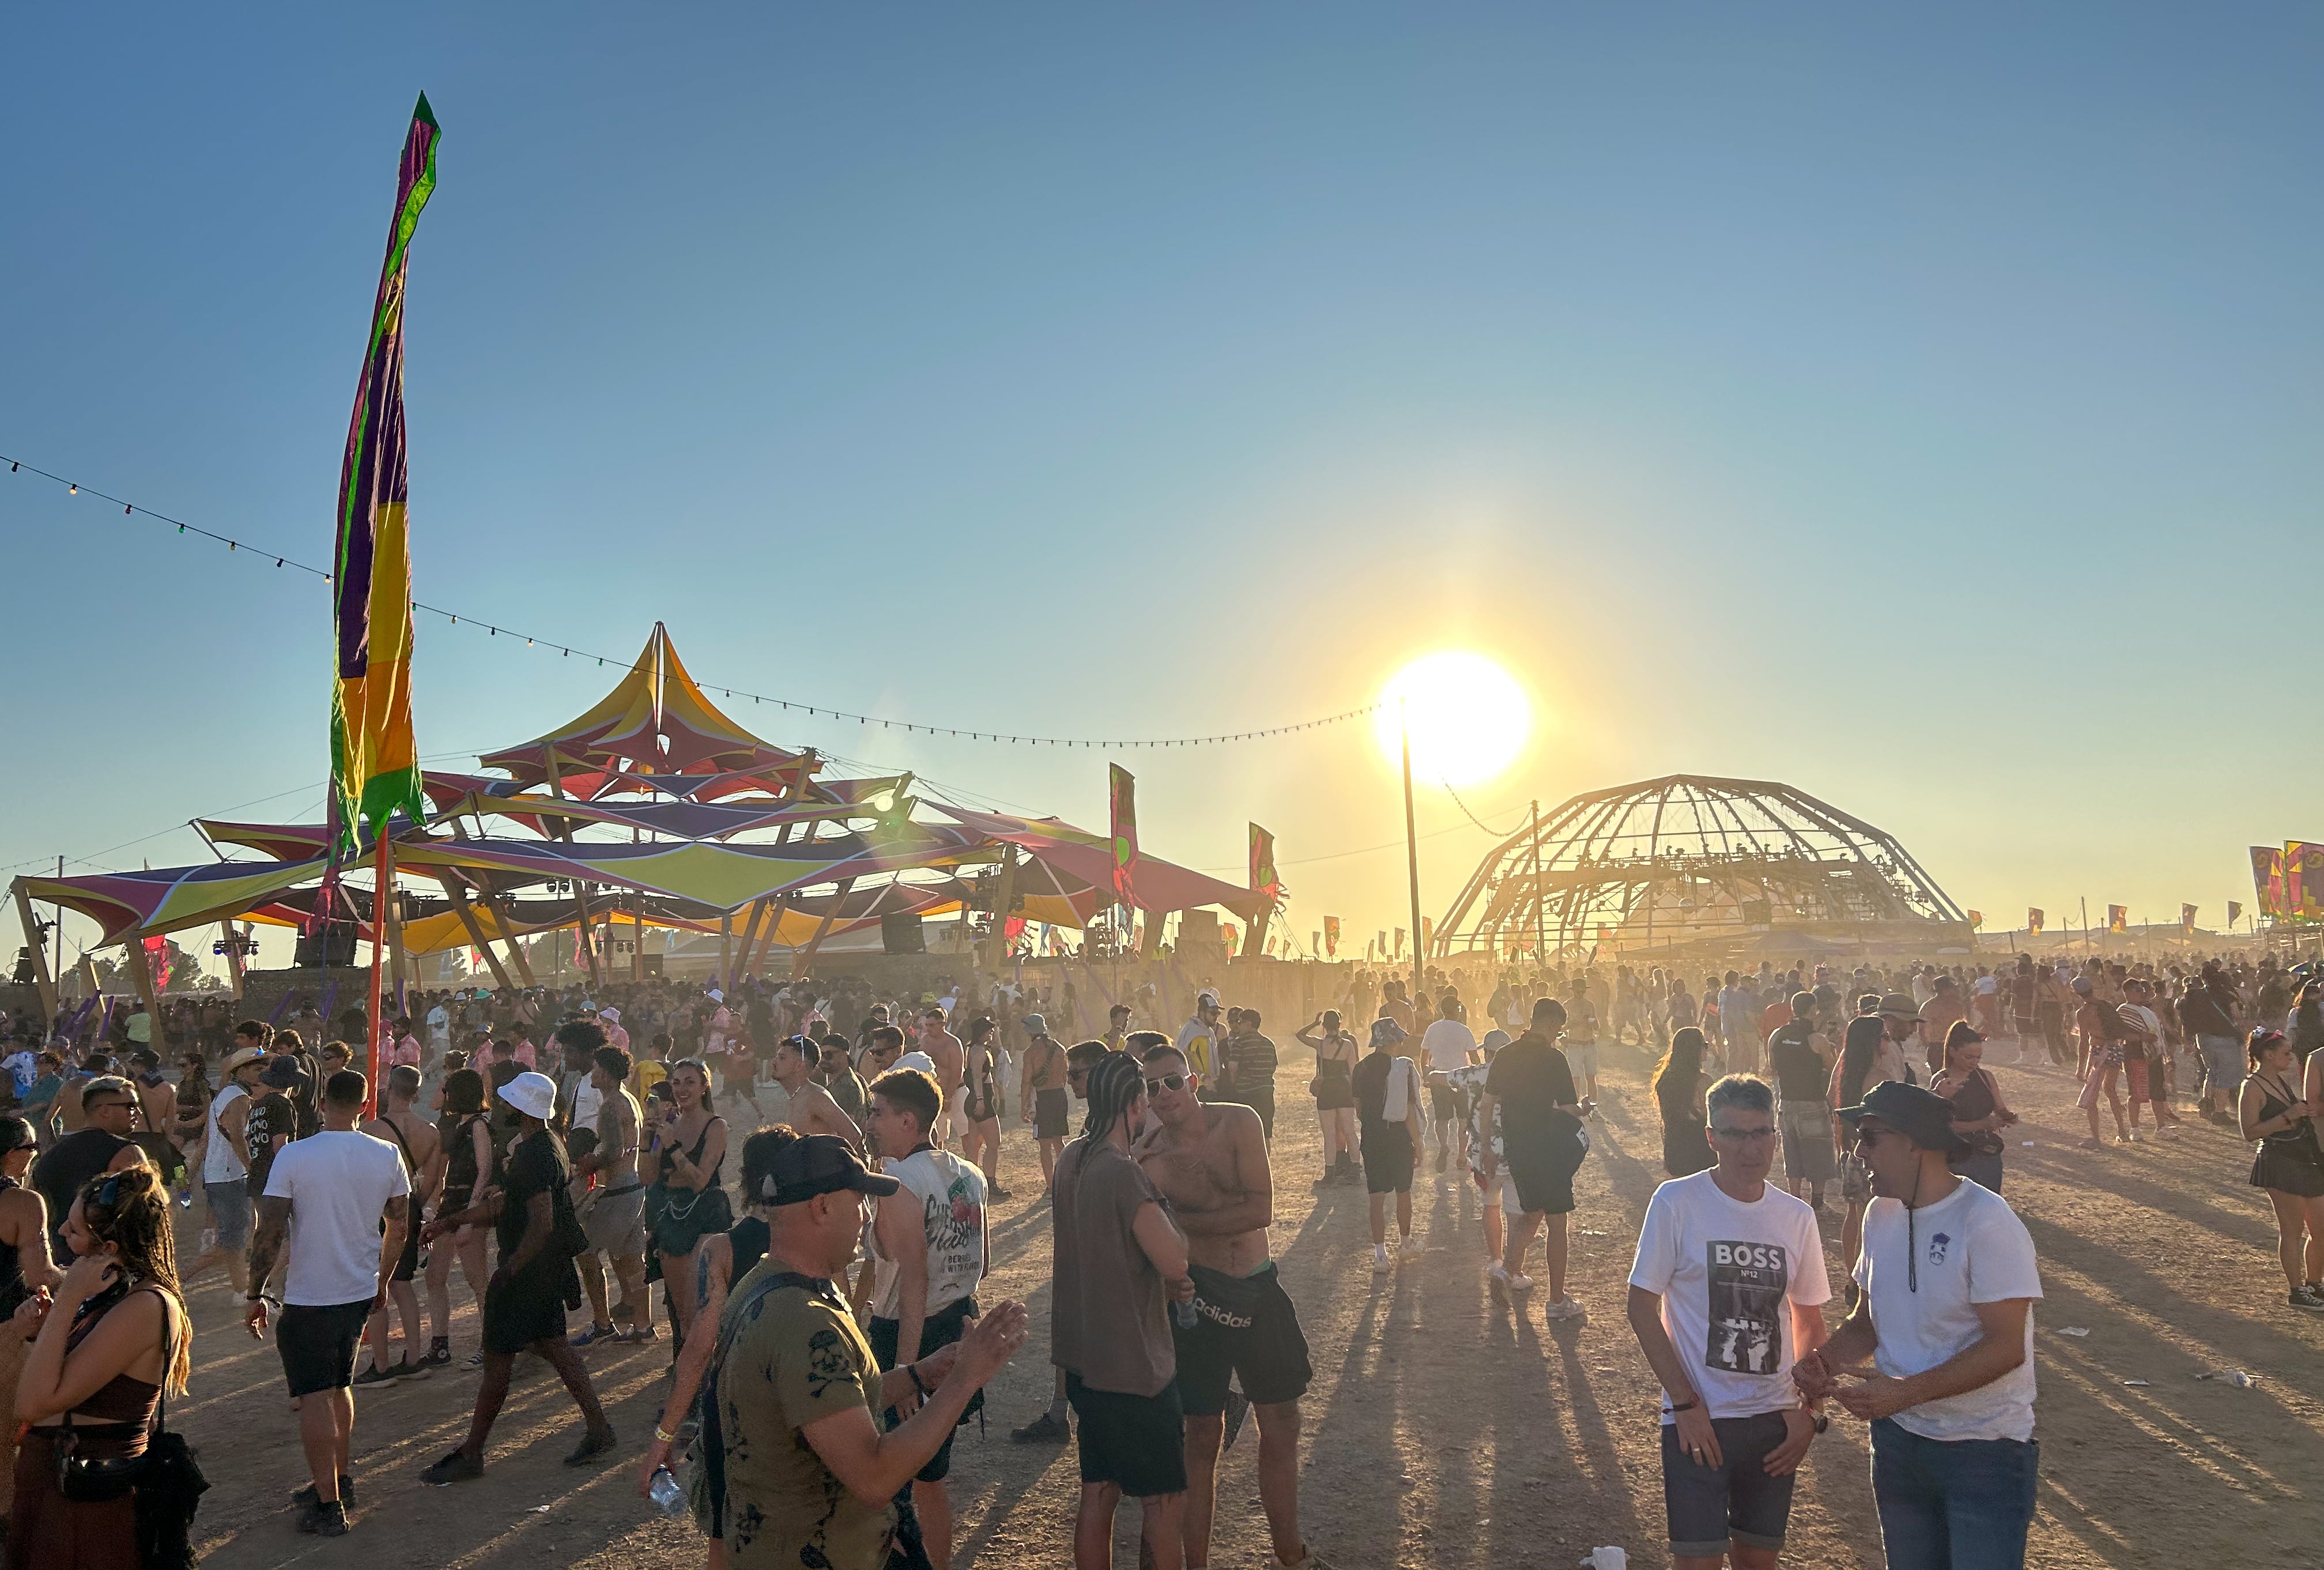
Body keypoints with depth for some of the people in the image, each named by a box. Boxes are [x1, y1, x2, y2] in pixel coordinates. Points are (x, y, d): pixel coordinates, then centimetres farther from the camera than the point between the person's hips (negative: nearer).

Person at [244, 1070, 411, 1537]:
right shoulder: (387, 1155, -3)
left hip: (309, 1296, -5)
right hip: (361, 1291, 5)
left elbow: (270, 1233, -14)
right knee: (340, 1385, 22)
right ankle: (338, 1479, 34)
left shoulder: (294, 1156, -14)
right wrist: (382, 1281, 20)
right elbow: (399, 1227, 6)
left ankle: (328, 1506, 5)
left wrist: (255, 1295, -2)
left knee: (315, 1397, 2)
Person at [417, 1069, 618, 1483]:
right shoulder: (550, 1143, 10)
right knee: (553, 1346, 16)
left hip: (528, 1269, -10)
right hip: (549, 1266, 10)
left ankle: (470, 1455, 13)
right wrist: (449, 1222, 20)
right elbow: (504, 1202, 19)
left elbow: (542, 1224, -28)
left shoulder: (533, 1155, -23)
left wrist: (508, 1270, -21)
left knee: (497, 1359, 1)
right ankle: (598, 1428, 19)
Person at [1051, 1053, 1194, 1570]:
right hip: (1132, 1363, -8)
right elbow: (1175, 1260, -23)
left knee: (1099, 1492, 16)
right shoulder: (1124, 1173, -23)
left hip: (1084, 1357, 8)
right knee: (1166, 1498, 6)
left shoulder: (1071, 1159, 5)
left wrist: (1161, 1285, 5)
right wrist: (1162, 1204, -7)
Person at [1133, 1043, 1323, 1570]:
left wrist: (1180, 1220, -16)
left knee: (1282, 1428, 15)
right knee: (1203, 1438, 6)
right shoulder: (1144, 1161, -10)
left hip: (1261, 1291, 2)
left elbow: (1262, 1210, -16)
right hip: (1198, 1296, -2)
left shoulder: (1239, 1122, -9)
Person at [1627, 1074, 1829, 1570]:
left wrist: (1808, 1410, 3)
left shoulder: (1797, 1216, 3)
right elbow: (1642, 1307, -7)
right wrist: (1685, 1403, -11)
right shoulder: (1676, 1202, -10)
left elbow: (1809, 1321, 13)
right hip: (1696, 1419, -4)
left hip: (1775, 1421, 4)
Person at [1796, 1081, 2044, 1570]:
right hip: (1898, 1440, 7)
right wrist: (1826, 1361, -9)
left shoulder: (1986, 1222, -20)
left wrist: (1903, 1392, -28)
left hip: (1984, 1451, -6)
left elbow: (2006, 1346, -23)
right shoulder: (1881, 1214, 3)